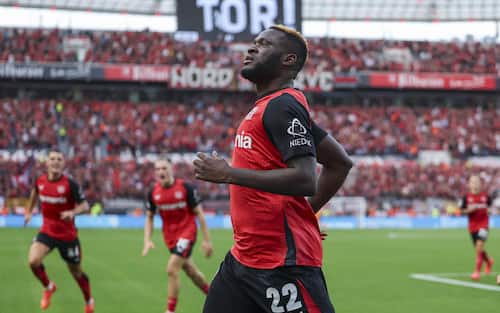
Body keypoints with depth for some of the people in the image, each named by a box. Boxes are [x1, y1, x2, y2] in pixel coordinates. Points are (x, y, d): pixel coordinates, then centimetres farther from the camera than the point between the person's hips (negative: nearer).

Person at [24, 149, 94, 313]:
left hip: (67, 234, -3)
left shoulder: (70, 184, -18)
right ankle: (48, 287, 7)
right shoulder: (40, 181, -5)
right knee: (33, 260, -23)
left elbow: (85, 206, -16)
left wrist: (73, 212, -36)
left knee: (76, 272, 11)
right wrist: (29, 211, 26)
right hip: (47, 231, 3)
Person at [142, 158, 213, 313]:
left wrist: (207, 240, -9)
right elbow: (149, 218, 8)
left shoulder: (185, 188, -15)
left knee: (172, 269, -18)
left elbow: (199, 214, -9)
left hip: (186, 233, -5)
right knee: (191, 271, 16)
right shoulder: (153, 193, -3)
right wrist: (147, 240, -5)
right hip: (170, 236, 5)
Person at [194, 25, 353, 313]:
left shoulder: (283, 105, -12)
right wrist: (306, 213, 15)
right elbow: (340, 163, 21)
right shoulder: (269, 106, 17)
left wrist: (228, 174, -21)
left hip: (283, 262, -10)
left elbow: (305, 180, -24)